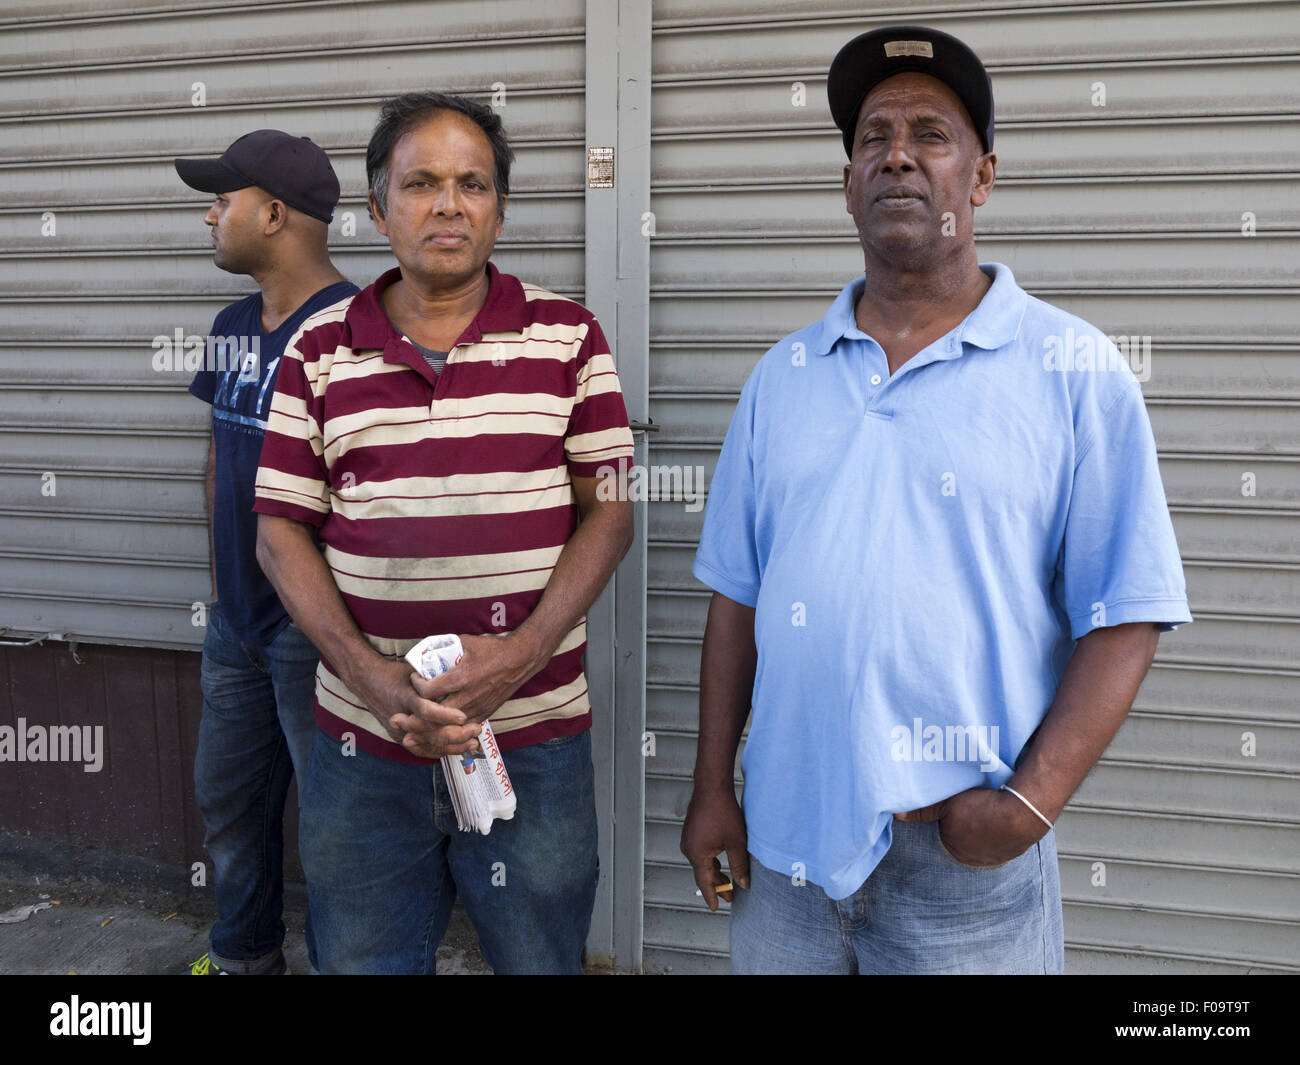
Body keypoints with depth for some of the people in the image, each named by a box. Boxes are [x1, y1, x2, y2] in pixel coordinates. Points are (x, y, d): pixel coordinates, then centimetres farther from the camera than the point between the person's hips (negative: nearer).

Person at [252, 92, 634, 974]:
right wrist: (372, 677, -12)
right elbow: (282, 532, 2)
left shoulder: (569, 337, 0)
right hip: (363, 739, 2)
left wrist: (524, 652, -16)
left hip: (535, 736, -1)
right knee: (362, 959, 18)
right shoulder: (320, 353, 3)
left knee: (541, 959, 16)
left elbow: (609, 511, -2)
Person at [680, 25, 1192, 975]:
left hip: (964, 854, -3)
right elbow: (737, 596, 6)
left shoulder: (1077, 373, -5)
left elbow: (1125, 618, -7)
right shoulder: (784, 377, 6)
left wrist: (1030, 801, -16)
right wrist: (712, 787, 4)